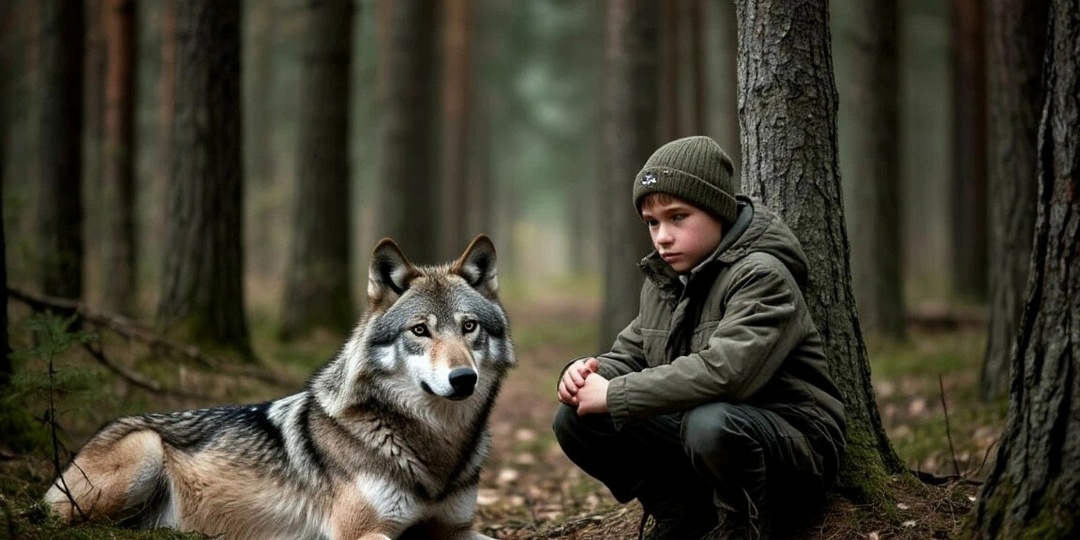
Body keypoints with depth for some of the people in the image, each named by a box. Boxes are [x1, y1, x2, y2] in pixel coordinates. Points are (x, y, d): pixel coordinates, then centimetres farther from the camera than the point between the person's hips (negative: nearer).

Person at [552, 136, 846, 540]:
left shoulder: (762, 276, -18)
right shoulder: (661, 282, 9)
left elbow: (724, 372, -32)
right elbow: (628, 355, 13)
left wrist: (614, 396, -28)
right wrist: (587, 374, -12)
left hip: (792, 443, -7)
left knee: (709, 423, -39)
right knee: (576, 420, -7)